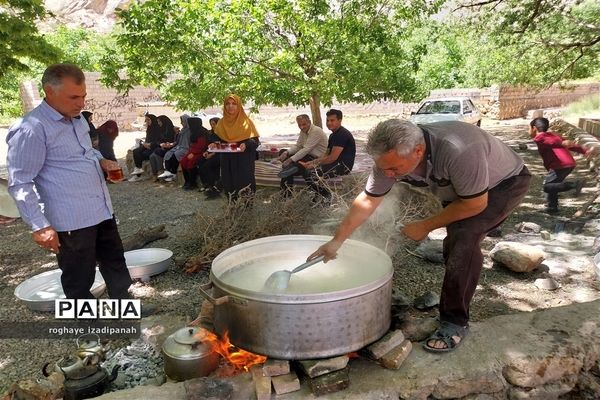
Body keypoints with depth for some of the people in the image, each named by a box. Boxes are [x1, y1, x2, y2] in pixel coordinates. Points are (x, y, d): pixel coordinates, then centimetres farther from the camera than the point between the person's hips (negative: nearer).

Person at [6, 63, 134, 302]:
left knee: (116, 264, 19)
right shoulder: (31, 129, -16)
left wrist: (101, 161, 6)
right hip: (71, 221, -9)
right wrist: (39, 226, -19)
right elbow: (19, 183, -16)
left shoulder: (77, 119, 10)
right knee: (79, 279, 7)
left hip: (102, 210, 9)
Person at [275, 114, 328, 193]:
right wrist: (286, 153, -13)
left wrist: (290, 160, -28)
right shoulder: (303, 131, 8)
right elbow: (297, 146, 8)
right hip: (308, 155, 10)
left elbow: (306, 149, -26)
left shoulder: (316, 131, -20)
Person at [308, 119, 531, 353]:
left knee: (464, 238, -25)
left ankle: (455, 322, -10)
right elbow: (368, 200, -11)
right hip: (459, 189, 6)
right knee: (454, 246, 8)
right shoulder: (392, 156, -23)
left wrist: (425, 226, -21)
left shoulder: (458, 151, -43)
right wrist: (337, 240, -9)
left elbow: (476, 204, -28)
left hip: (506, 182, -6)